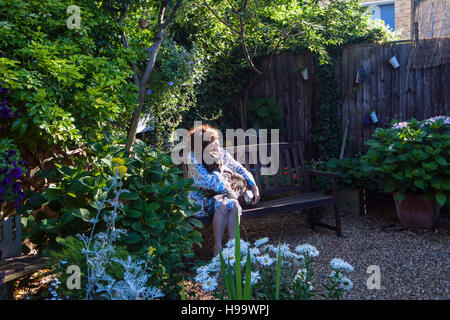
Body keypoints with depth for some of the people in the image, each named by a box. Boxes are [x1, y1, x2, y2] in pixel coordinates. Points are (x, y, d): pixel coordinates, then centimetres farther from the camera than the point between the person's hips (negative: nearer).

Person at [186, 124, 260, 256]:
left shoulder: (221, 153, -3)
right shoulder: (193, 159, -18)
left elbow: (240, 169, 11)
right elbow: (212, 182, -28)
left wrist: (254, 186, 3)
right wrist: (220, 169, -14)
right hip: (200, 198, -4)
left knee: (234, 204, -28)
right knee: (222, 205, -33)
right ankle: (217, 246, -24)